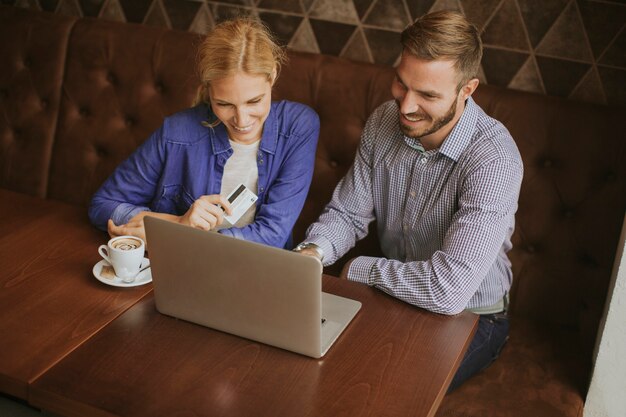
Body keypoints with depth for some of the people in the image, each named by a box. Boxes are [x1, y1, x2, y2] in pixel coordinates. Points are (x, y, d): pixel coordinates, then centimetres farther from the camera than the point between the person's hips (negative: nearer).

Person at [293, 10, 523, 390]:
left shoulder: (495, 161, -30)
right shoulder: (384, 122, -8)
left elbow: (449, 291, -36)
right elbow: (347, 213, 0)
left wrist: (359, 270, -21)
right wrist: (312, 252, -23)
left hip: (468, 316, -5)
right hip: (392, 292, 5)